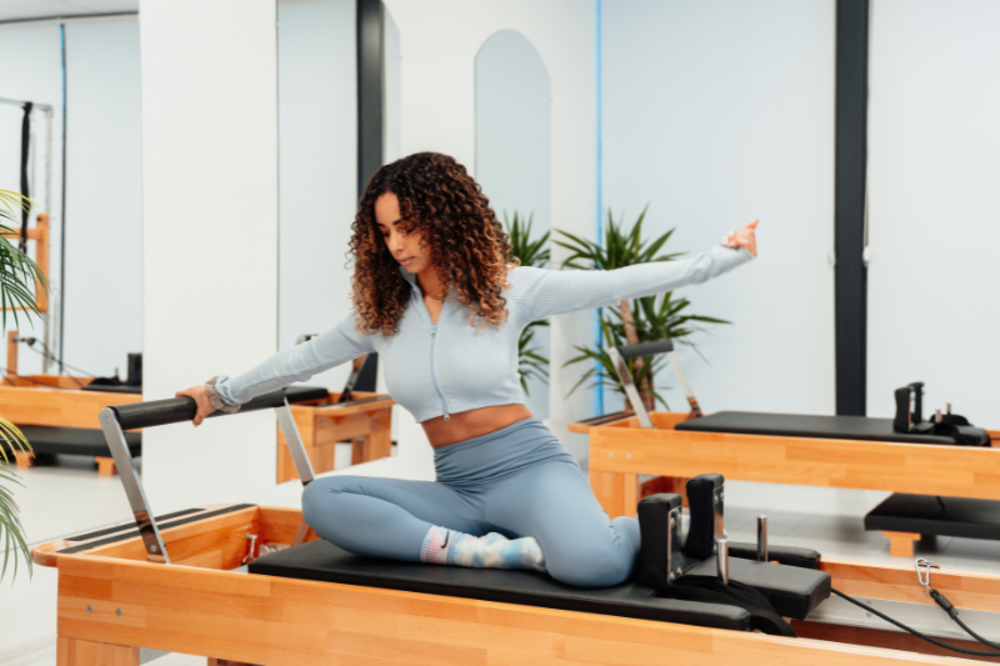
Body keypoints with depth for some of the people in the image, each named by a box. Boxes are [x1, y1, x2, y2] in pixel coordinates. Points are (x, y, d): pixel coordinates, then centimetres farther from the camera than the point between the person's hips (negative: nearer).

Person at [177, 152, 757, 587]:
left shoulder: (506, 288, -2)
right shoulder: (382, 312, 9)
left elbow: (619, 284, 0)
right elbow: (305, 358, 22)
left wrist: (722, 256, -1)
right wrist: (224, 392, 29)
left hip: (528, 466, -4)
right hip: (457, 487, 5)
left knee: (590, 564, -38)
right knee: (322, 500, -22)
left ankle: (653, 527, -1)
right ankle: (498, 552, -26)